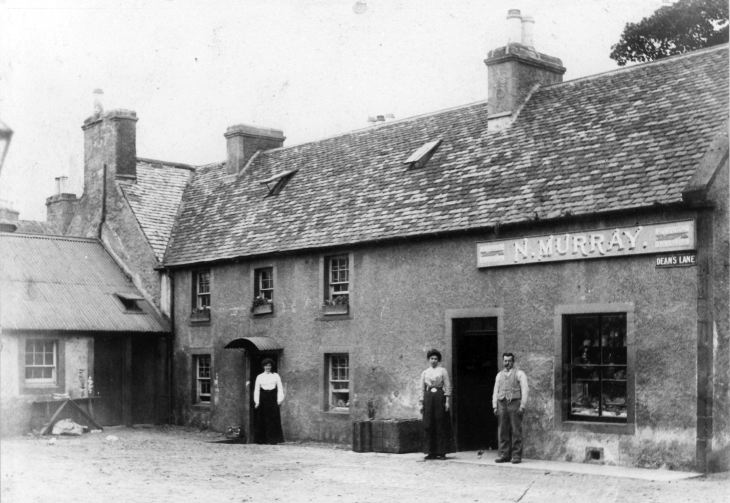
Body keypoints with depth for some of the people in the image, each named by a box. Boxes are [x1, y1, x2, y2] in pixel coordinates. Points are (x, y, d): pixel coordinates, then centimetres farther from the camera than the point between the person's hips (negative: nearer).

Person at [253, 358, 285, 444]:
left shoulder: (276, 376, 8)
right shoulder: (259, 377, 8)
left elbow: (280, 388, 5)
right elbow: (256, 389, 5)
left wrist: (279, 399, -5)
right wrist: (256, 401, -4)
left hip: (273, 399, 0)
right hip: (263, 399, 0)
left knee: (274, 419, -5)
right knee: (262, 420, -2)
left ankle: (274, 439, -4)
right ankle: (263, 439, 2)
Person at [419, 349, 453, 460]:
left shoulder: (442, 371, 6)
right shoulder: (424, 373, 13)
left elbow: (448, 386, 1)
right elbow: (422, 389, 13)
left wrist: (447, 401, -8)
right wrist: (421, 403, 5)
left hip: (440, 397, -2)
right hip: (428, 397, 2)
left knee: (441, 425, -3)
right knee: (428, 425, 0)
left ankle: (442, 452, 1)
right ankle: (431, 452, 5)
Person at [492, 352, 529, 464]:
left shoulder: (519, 374, 4)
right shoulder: (499, 375, 18)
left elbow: (524, 390, -2)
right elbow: (495, 391, 17)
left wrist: (522, 406, -11)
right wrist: (495, 406, 7)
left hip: (515, 403, -4)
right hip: (502, 404, 4)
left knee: (516, 431, -6)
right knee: (503, 431, 1)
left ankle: (516, 456, -3)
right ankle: (504, 455, 5)